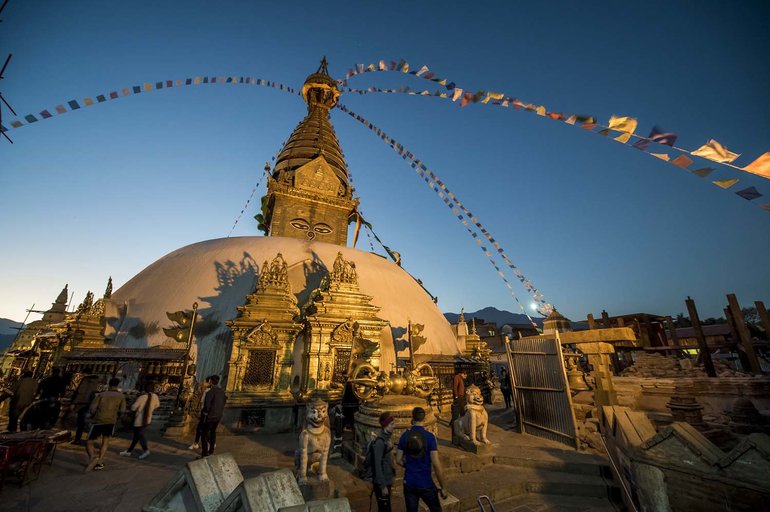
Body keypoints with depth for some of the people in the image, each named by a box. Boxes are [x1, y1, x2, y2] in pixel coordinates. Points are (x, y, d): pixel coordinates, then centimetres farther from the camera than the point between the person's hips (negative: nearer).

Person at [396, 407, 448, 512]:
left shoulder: (405, 436, -6)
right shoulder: (430, 436, -16)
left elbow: (398, 460, 0)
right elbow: (436, 465, -16)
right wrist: (442, 487, -6)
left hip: (409, 483, 3)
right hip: (426, 484, -2)